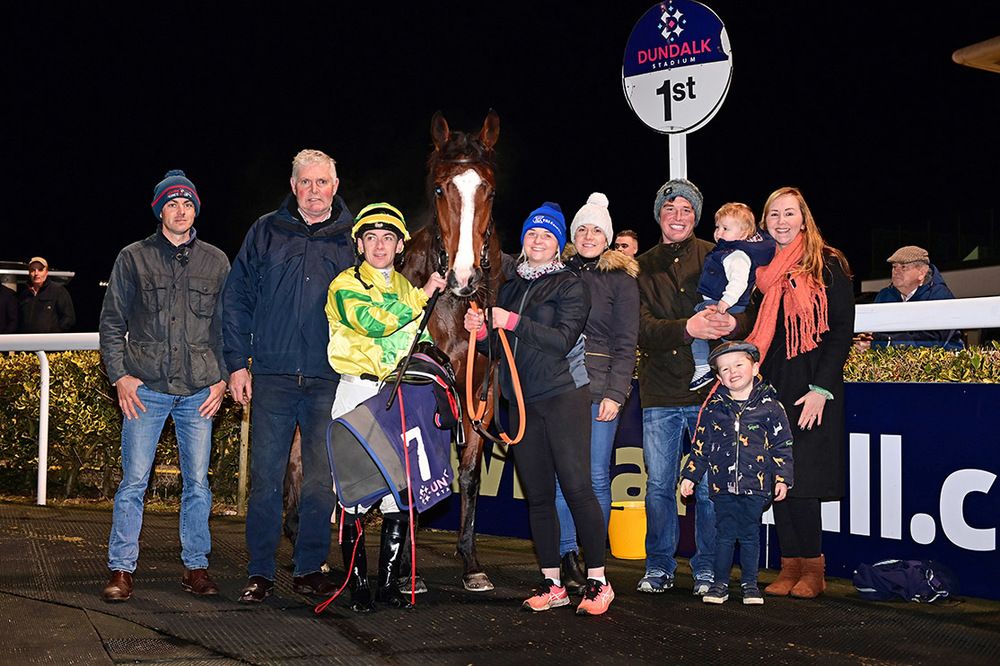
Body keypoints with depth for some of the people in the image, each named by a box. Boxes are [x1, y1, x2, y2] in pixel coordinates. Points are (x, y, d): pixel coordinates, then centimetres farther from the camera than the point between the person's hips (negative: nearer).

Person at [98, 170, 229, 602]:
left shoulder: (216, 262, 11)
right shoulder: (134, 258, 7)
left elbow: (227, 325, 13)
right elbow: (112, 322, 8)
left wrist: (223, 378, 4)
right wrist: (119, 376, -2)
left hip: (199, 390, 1)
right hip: (145, 388, -1)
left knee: (197, 483, 4)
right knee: (133, 481, -2)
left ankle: (196, 567, 15)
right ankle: (121, 570, 7)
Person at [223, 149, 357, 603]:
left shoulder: (350, 239, 8)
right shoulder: (266, 232, 7)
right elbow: (236, 298, 7)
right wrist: (237, 362, 0)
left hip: (330, 382, 0)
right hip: (272, 377, 0)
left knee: (321, 479, 3)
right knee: (265, 477, 2)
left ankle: (309, 569, 16)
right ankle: (260, 573, 12)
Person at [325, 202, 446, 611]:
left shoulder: (408, 290, 20)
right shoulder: (345, 285, 2)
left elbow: (422, 342, 28)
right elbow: (372, 321, -17)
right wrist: (423, 295, -13)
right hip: (358, 394, -5)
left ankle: (389, 582, 11)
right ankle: (358, 584, 4)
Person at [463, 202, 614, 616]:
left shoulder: (570, 285, 0)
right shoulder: (510, 289, 18)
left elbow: (563, 340, -13)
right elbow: (499, 348, 18)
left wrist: (514, 322, -19)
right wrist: (481, 331, -2)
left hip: (564, 397, -6)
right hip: (522, 402, 6)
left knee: (576, 487, -9)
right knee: (537, 494, 6)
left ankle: (597, 582, -4)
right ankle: (552, 584, 13)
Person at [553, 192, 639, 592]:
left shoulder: (620, 279, 6)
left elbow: (626, 343, 1)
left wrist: (615, 392, -7)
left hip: (599, 388, -2)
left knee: (595, 476, -2)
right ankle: (568, 559, 8)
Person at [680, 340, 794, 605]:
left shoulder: (769, 405, -1)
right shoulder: (713, 407, 4)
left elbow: (782, 445, 3)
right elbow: (700, 445, 10)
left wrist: (783, 478, -1)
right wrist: (690, 475, 7)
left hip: (755, 484, -1)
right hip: (723, 484, 1)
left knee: (750, 534, 7)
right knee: (724, 534, 6)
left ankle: (749, 582, 19)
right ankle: (720, 583, 15)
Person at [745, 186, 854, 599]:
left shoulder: (828, 265, -1)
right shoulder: (760, 268, 13)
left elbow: (842, 329, -6)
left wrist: (821, 388, -13)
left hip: (811, 387, -5)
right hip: (770, 387, 5)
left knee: (801, 479, -8)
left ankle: (812, 569, 4)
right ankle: (790, 567, 10)